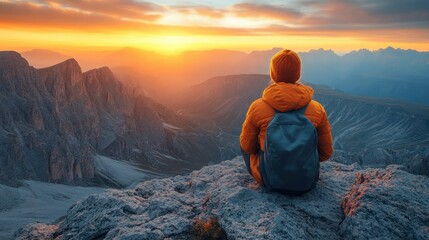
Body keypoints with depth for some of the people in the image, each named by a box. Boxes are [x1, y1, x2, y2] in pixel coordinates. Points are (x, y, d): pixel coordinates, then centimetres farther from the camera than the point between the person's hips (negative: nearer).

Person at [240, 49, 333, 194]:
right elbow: (326, 153, 0)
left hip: (268, 180, -2)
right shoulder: (318, 109, -10)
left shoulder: (257, 107, -15)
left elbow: (247, 146, -1)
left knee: (244, 142, 23)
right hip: (307, 183, 2)